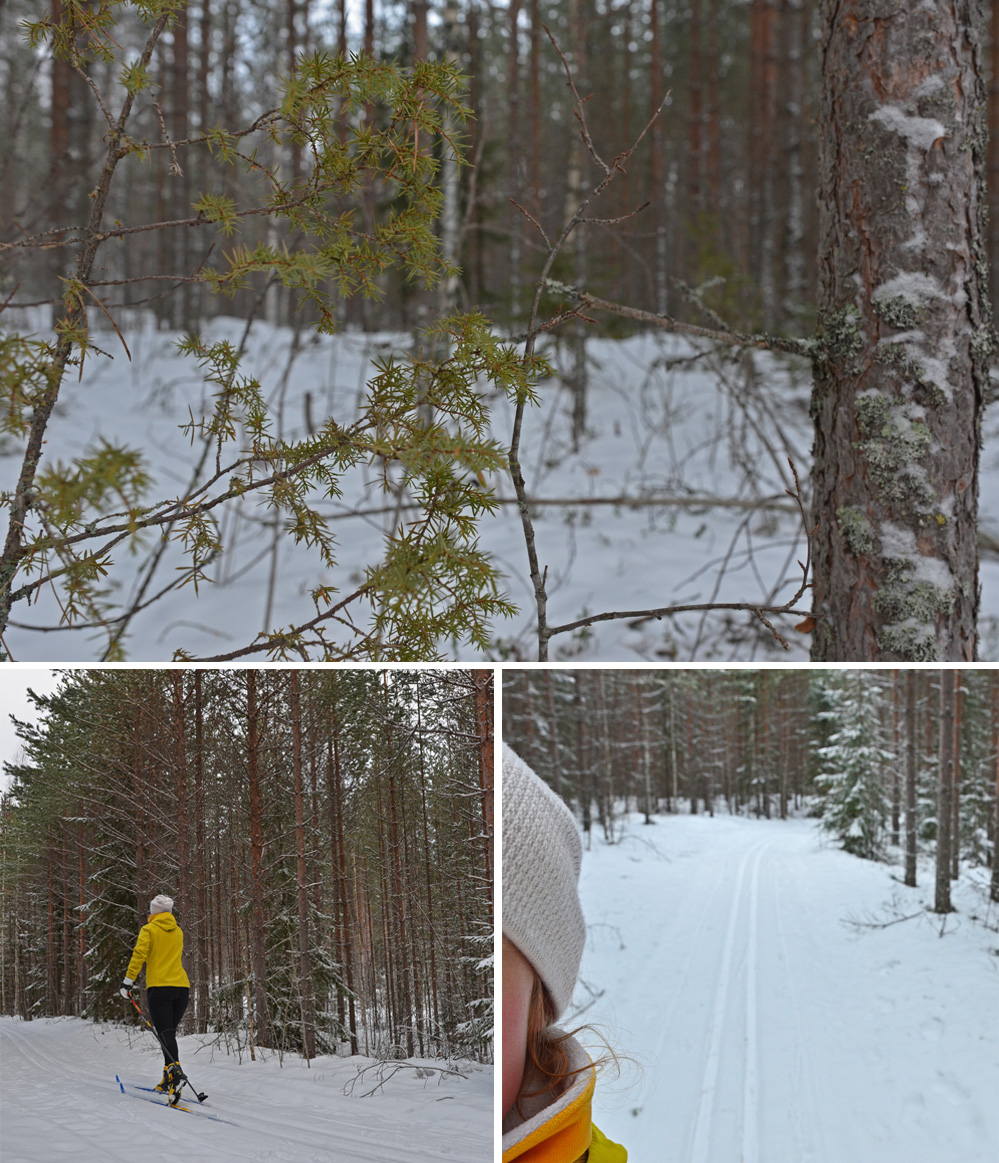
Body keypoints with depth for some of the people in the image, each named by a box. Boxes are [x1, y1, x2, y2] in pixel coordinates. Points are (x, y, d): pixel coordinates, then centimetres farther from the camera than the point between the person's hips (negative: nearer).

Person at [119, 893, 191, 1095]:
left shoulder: (149, 930, 1)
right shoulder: (178, 932, 18)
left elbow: (139, 955, -10)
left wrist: (128, 981, -9)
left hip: (159, 986, -5)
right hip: (182, 987, 5)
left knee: (166, 1033, -13)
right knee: (170, 1032, 13)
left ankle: (175, 1071, -34)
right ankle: (169, 1079, 8)